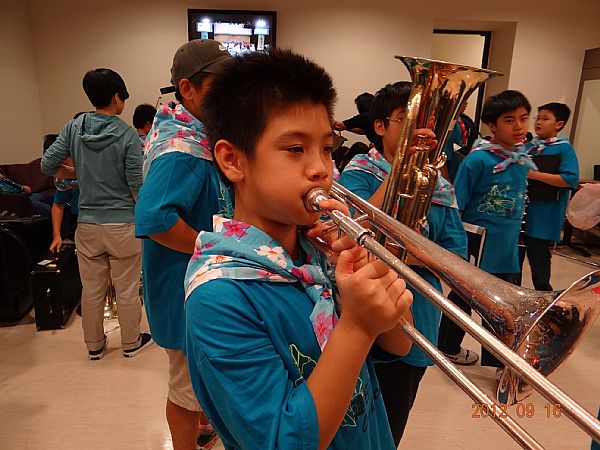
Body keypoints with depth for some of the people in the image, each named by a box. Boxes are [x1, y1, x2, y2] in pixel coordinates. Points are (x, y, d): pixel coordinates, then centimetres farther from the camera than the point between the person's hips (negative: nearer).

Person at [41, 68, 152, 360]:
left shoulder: (73, 128, -1)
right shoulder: (127, 135, -12)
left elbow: (48, 165, 0)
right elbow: (137, 186, -13)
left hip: (87, 224, 4)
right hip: (123, 224, -4)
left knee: (92, 290, 17)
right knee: (127, 290, 12)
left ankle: (94, 345, 34)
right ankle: (131, 343, 29)